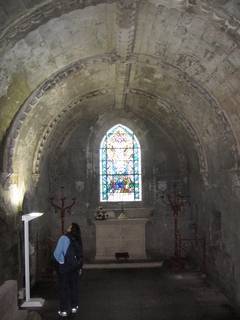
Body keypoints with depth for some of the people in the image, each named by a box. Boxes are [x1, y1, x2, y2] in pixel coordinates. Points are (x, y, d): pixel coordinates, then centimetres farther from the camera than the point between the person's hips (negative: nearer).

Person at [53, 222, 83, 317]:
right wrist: (79, 267, 13)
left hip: (64, 267, -4)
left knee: (64, 288, 5)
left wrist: (61, 261, -2)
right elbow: (80, 256, 4)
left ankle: (64, 310, 11)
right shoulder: (78, 241, -1)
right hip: (75, 267, 5)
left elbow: (57, 253, -20)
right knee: (74, 287, 14)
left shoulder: (64, 238, -16)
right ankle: (74, 307, 24)